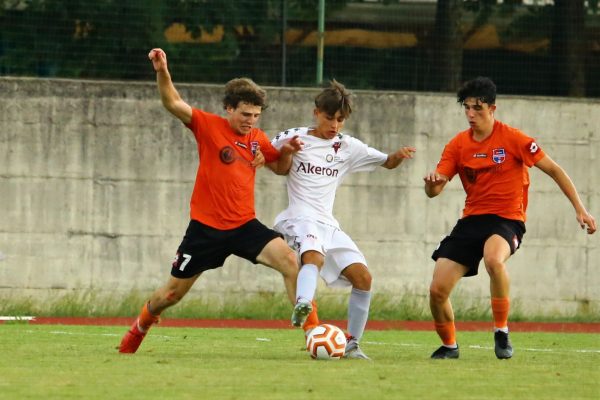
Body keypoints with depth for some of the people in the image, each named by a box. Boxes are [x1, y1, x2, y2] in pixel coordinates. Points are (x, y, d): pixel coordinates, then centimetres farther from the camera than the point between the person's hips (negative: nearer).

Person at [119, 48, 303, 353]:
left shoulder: (258, 139, 5)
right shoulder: (209, 126, -9)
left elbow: (280, 167, 22)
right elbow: (173, 103, -21)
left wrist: (286, 153, -1)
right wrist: (162, 72, -38)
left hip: (244, 225, 3)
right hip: (206, 227, -3)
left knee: (288, 260, -22)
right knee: (173, 293, 10)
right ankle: (140, 328, 41)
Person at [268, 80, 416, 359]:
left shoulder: (348, 147, 13)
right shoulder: (293, 138, 2)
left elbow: (387, 163, 18)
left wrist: (399, 155, -6)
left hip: (328, 224, 6)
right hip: (299, 218, -6)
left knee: (363, 277, -5)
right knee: (314, 257, -37)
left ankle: (351, 344, 5)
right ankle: (302, 306, -64)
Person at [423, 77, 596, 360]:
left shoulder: (512, 139, -6)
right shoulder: (458, 145, 5)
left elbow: (553, 170, 0)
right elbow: (434, 191, 2)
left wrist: (579, 208, -4)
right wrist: (432, 183, -23)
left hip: (507, 219, -5)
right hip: (471, 220, 5)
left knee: (493, 259, -40)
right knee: (437, 290, -8)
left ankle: (501, 333, -21)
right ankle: (449, 345, 21)